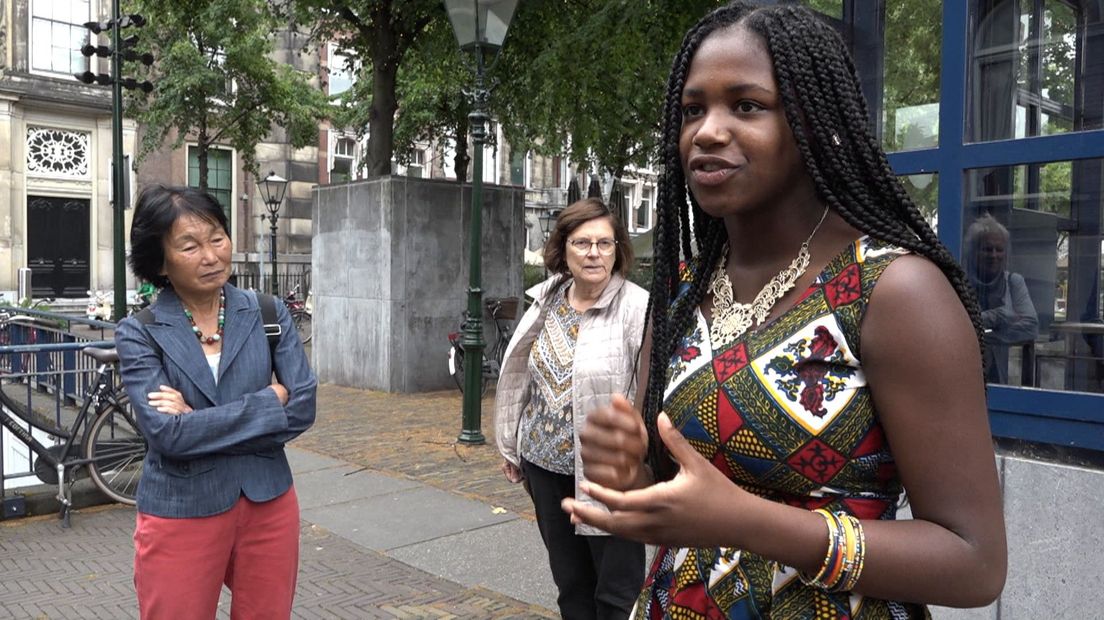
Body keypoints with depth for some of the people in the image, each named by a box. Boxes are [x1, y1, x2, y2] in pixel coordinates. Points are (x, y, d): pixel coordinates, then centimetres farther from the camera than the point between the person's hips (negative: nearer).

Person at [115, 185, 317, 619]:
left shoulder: (269, 315, -1)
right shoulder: (139, 334, -6)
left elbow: (302, 409, -9)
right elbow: (168, 434, -18)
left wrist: (200, 422, -14)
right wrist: (269, 401, -16)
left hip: (268, 507, 2)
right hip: (181, 516, -2)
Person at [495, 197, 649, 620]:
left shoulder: (638, 308, -13)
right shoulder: (546, 302, 6)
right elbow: (522, 377, 15)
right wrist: (511, 446, 18)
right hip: (546, 464, 6)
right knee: (570, 583, 19)